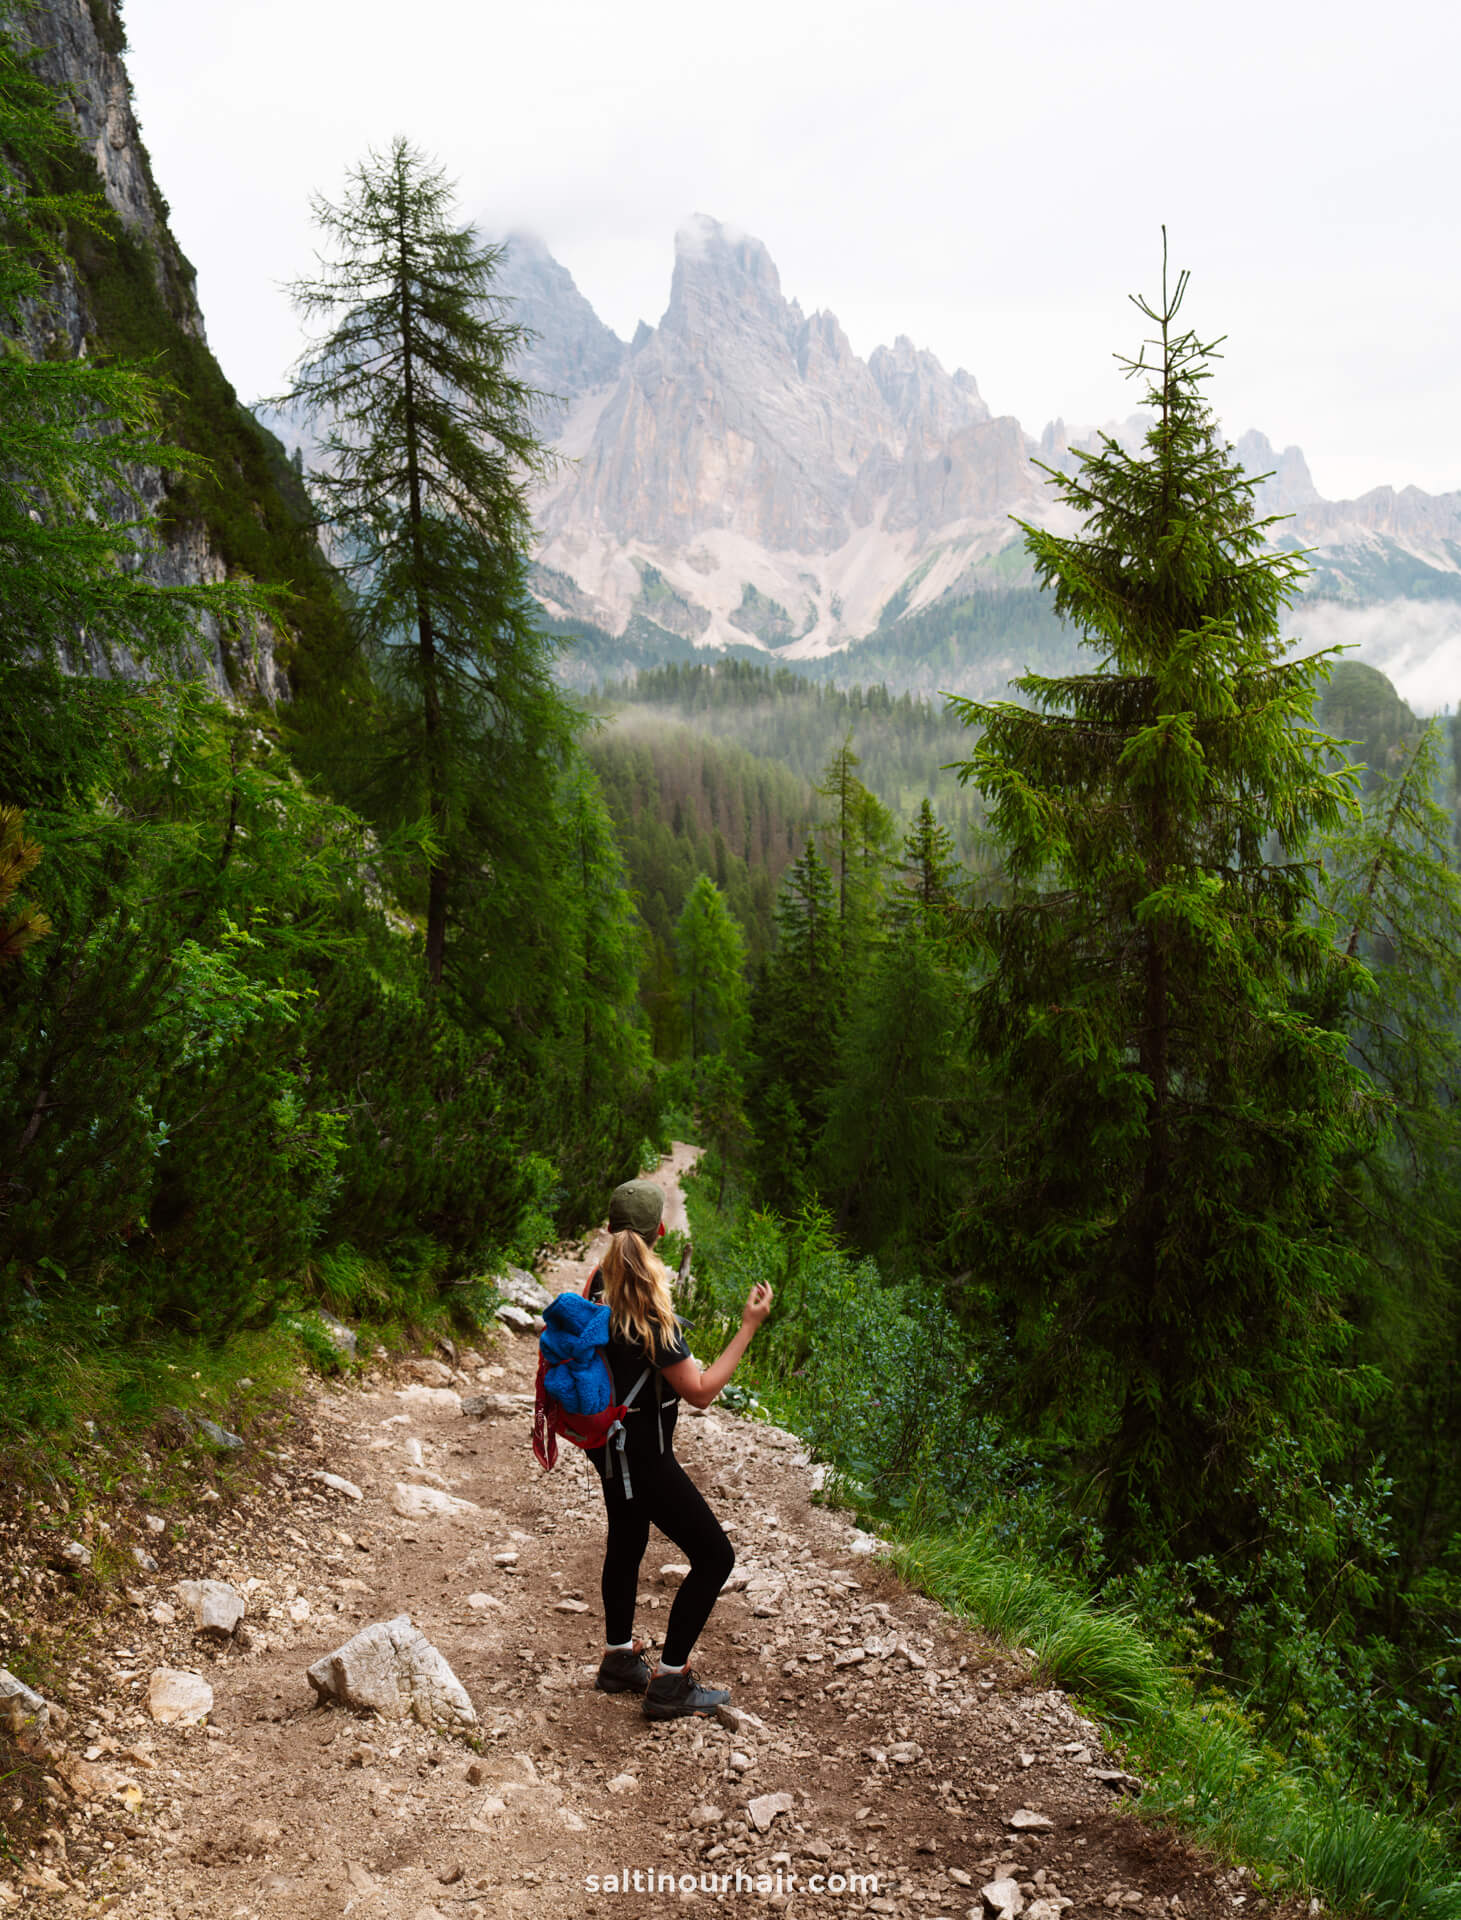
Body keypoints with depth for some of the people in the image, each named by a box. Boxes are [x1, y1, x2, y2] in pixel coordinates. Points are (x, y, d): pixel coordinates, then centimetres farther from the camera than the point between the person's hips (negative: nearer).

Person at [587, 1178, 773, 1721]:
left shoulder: (601, 1281, -3)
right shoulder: (650, 1313, -29)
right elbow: (700, 1392, -24)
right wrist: (749, 1327, -22)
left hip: (610, 1440, 9)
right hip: (641, 1454, -9)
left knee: (626, 1543, 25)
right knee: (714, 1556, 0)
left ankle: (619, 1661, 40)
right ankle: (668, 1686, 6)